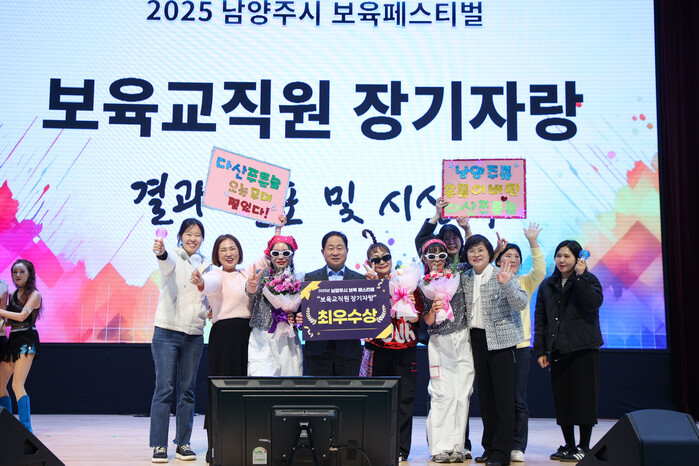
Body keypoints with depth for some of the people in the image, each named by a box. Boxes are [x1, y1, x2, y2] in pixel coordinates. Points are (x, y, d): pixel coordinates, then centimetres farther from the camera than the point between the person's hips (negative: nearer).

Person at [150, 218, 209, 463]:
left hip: (194, 335, 5)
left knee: (187, 391, 7)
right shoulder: (173, 257, -3)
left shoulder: (204, 265, 13)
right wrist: (160, 252, -51)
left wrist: (208, 311, 0)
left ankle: (183, 444, 14)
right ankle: (159, 446, 0)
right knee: (164, 389, -6)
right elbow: (168, 262, -29)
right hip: (167, 332, -5)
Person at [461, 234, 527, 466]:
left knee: (503, 395, -4)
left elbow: (521, 303, -17)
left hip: (500, 339, -6)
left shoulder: (501, 275, -8)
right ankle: (489, 447, 21)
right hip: (477, 338, 6)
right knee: (485, 394, 11)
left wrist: (506, 284, -31)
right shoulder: (465, 278, 10)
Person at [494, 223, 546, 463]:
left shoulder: (525, 283, 9)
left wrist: (533, 242, -18)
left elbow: (540, 270, -7)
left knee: (518, 400, 1)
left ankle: (517, 447, 8)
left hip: (519, 346, 0)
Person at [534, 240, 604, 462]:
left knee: (584, 396, -3)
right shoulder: (547, 285, 14)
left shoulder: (588, 280, 1)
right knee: (562, 398, 6)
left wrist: (580, 277, -21)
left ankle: (584, 447, 7)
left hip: (584, 348, -4)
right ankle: (569, 446, 16)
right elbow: (540, 319, 14)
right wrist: (541, 350, 8)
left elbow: (594, 303, -19)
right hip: (558, 350, 4)